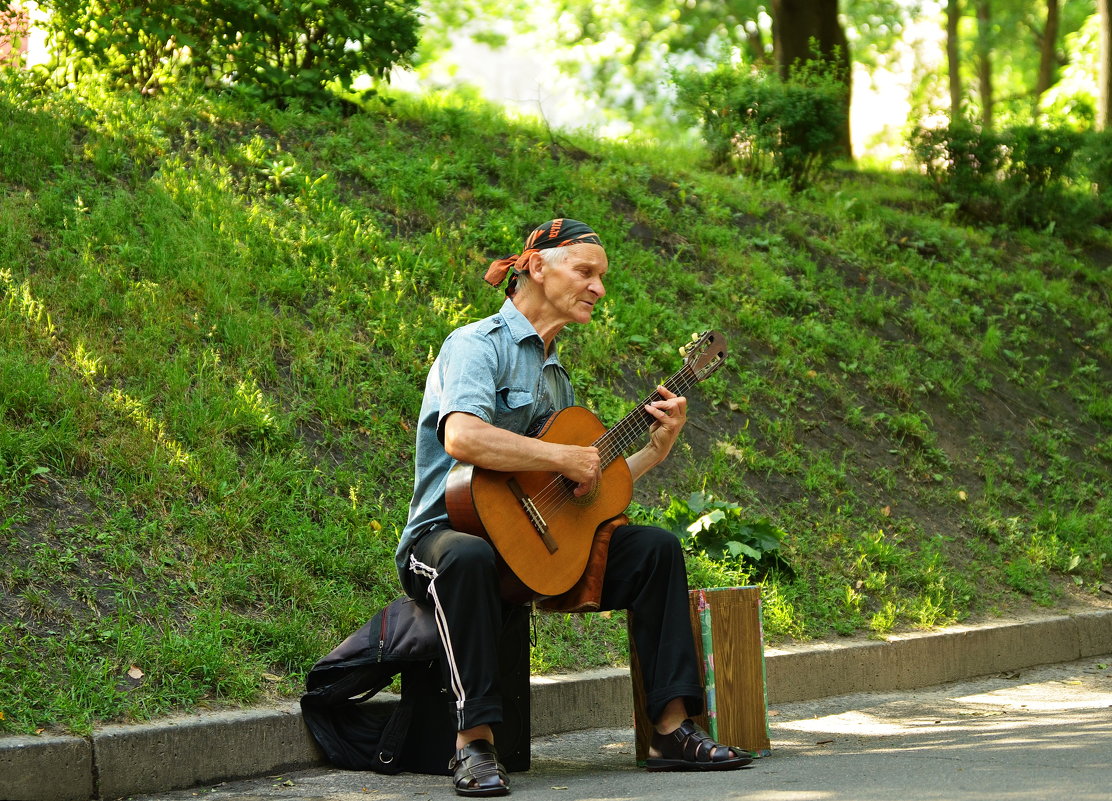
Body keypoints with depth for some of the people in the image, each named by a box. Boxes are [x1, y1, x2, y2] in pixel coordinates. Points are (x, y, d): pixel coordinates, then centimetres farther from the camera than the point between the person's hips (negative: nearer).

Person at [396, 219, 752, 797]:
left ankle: (672, 731, -8)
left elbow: (589, 485, 18)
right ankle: (473, 744, -37)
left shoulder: (554, 373, 20)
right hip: (448, 531, -8)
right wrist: (565, 458, -23)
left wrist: (657, 447, 7)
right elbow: (461, 437, -30)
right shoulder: (477, 345, -9)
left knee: (655, 546, -4)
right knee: (468, 559, -42)